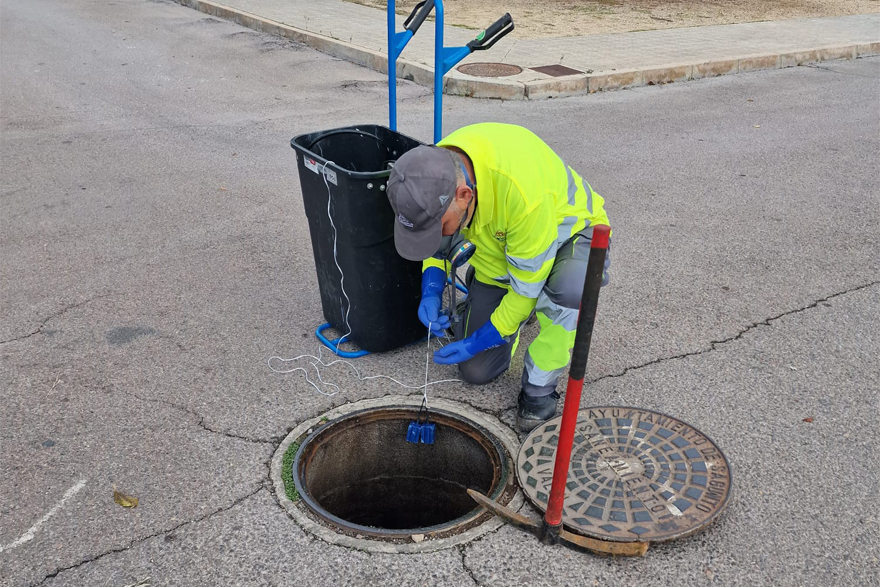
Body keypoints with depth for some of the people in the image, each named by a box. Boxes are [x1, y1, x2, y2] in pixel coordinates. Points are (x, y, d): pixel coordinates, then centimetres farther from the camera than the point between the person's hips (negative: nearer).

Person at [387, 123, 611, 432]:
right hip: (499, 250, 5)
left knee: (570, 288, -43)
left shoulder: (522, 189, -44)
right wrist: (431, 289, -20)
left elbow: (528, 281, -30)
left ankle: (539, 390, -17)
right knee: (476, 370, 0)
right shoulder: (434, 171, -24)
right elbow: (439, 243, -2)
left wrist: (481, 340, -22)